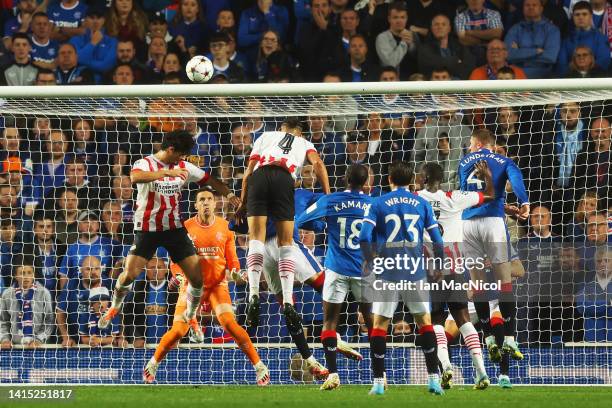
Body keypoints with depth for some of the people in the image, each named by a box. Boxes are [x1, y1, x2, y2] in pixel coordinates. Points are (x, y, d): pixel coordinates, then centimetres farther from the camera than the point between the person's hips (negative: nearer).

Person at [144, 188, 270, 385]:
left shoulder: (224, 227, 1)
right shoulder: (186, 227, -3)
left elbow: (231, 258, 6)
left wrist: (234, 270, -15)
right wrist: (179, 275, -18)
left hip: (217, 284, 0)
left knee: (229, 323, -21)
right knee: (178, 330, -9)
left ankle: (259, 366, -12)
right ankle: (153, 363, 16)